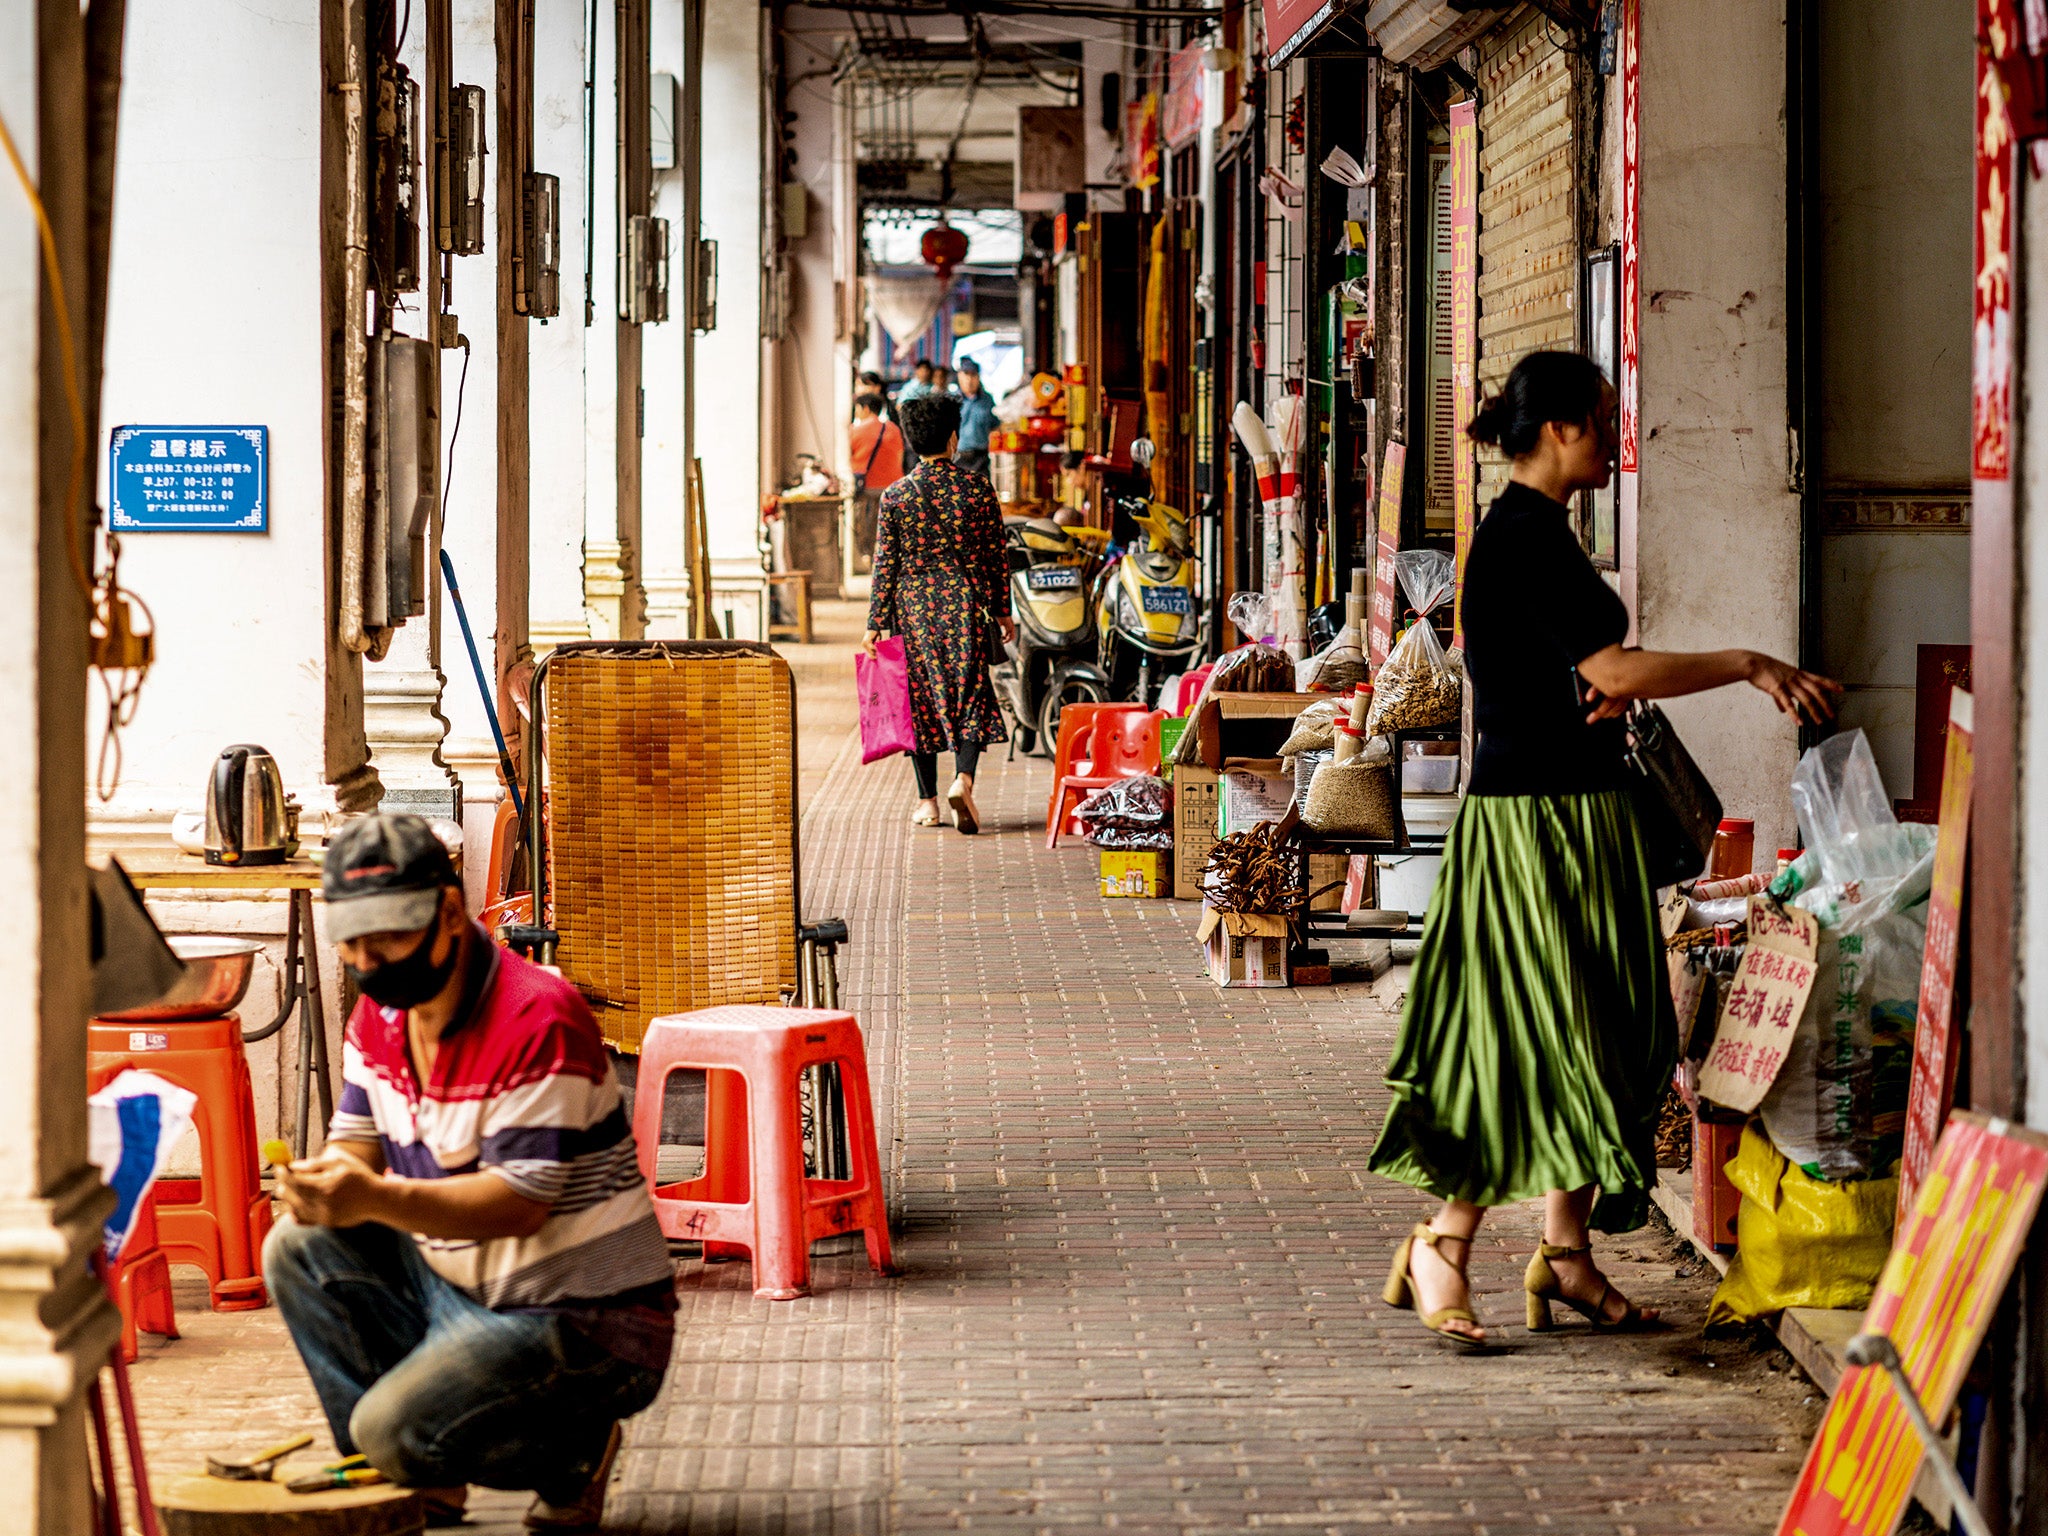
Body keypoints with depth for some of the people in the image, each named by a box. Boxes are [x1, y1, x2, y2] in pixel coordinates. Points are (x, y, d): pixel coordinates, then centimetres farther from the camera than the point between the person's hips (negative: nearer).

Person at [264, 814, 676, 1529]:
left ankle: (573, 1454, 5)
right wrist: (323, 1182, -21)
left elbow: (522, 1201, -26)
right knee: (297, 1249, -7)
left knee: (397, 1428, -24)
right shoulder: (380, 1014, 3)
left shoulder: (539, 1020, -23)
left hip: (591, 1324, -9)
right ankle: (402, 1479, 0)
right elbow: (356, 1145, 5)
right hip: (461, 1294, 9)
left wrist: (377, 1198, -38)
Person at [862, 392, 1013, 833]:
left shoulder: (895, 495, -3)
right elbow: (995, 556, 3)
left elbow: (885, 564, -2)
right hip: (964, 608, 0)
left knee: (920, 699, 9)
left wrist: (875, 624, 2)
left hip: (913, 608, 0)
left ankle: (927, 800, 11)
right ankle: (963, 777, -18)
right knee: (971, 695, 6)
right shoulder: (978, 489, -3)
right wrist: (1002, 611, 13)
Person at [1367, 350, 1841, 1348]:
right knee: (1538, 1034, -8)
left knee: (1590, 1033, 10)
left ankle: (1565, 1250, 14)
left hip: (1573, 807, 10)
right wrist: (1745, 664, -20)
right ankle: (1441, 1246, -1)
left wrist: (1609, 689, -2)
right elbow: (1613, 670, -23)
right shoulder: (1526, 537, -16)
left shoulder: (1527, 533, 15)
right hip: (1537, 813, -10)